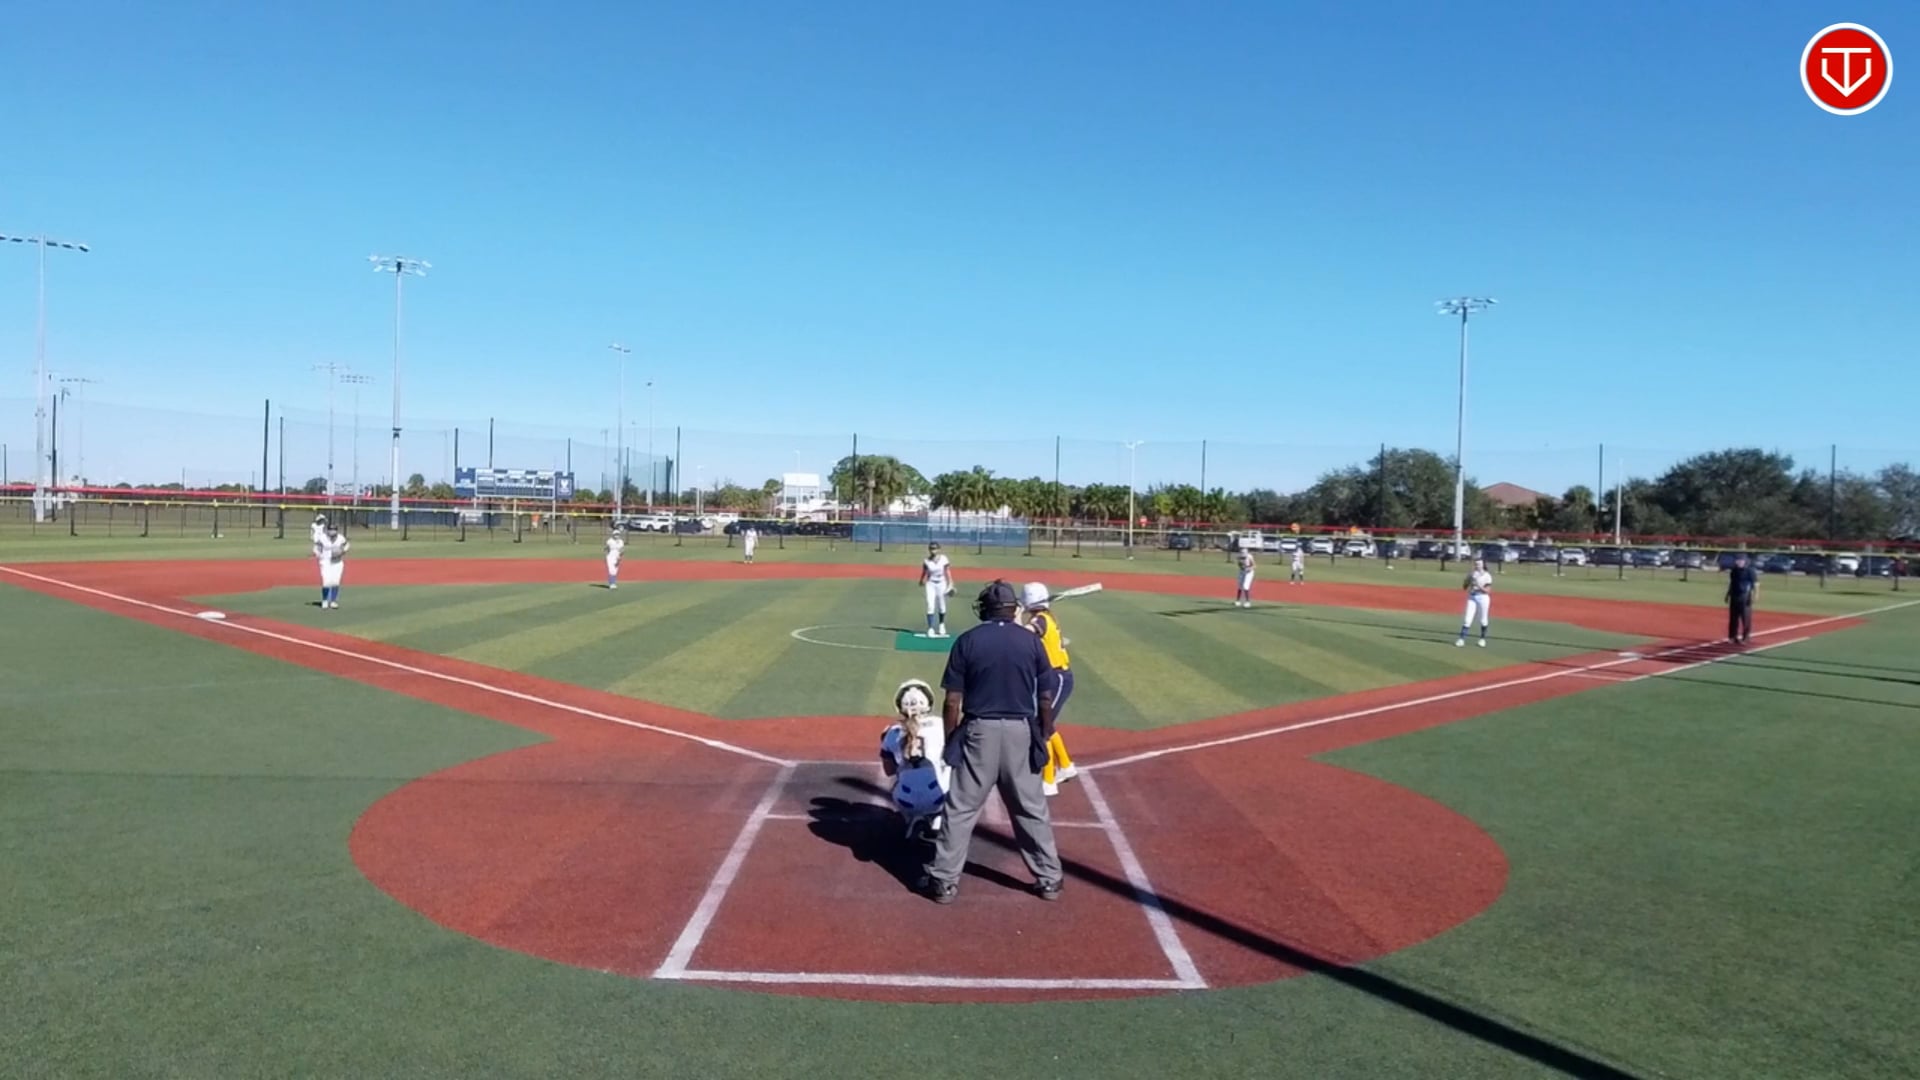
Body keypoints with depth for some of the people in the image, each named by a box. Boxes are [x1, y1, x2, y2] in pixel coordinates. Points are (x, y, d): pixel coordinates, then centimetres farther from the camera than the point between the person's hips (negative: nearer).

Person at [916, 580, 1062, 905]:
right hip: (1021, 732, 1)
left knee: (960, 809, 7)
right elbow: (1045, 699, 1)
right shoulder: (1031, 640, 0)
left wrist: (949, 739, 7)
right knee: (1032, 810, 12)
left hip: (979, 731, -1)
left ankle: (944, 880, 10)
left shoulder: (967, 641, -3)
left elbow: (953, 701, -4)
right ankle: (1049, 879, 20)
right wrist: (1044, 736, 13)